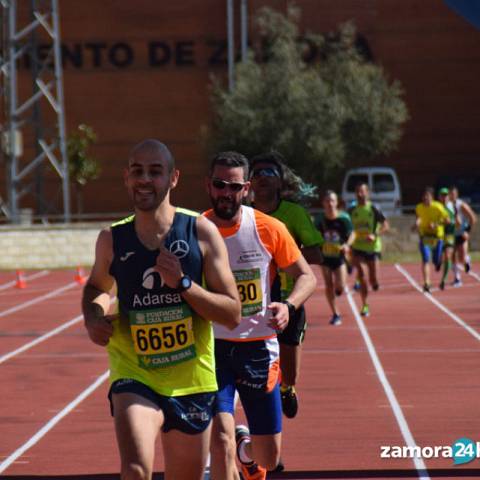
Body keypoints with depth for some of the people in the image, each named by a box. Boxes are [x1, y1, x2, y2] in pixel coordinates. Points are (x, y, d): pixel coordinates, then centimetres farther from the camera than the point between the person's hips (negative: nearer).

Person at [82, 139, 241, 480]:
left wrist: (183, 283, -20)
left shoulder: (201, 232, -5)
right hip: (134, 378, -1)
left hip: (191, 381, 1)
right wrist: (93, 318, 1)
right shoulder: (112, 240, 0)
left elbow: (232, 315, -7)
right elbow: (97, 286, 22)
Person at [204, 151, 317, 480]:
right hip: (211, 347, -1)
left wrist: (288, 306, -17)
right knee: (221, 439, -21)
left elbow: (307, 276, 2)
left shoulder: (269, 229, -6)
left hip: (258, 348, 1)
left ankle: (246, 450, 44)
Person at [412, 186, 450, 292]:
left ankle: (438, 261, 44)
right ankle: (426, 283, -18)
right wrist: (417, 224, 0)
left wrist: (436, 224, -22)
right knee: (426, 260, -16)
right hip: (424, 236, 1)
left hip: (437, 237, -1)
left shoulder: (438, 207, -13)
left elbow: (447, 220, -9)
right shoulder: (419, 208, -3)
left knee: (436, 261, 4)